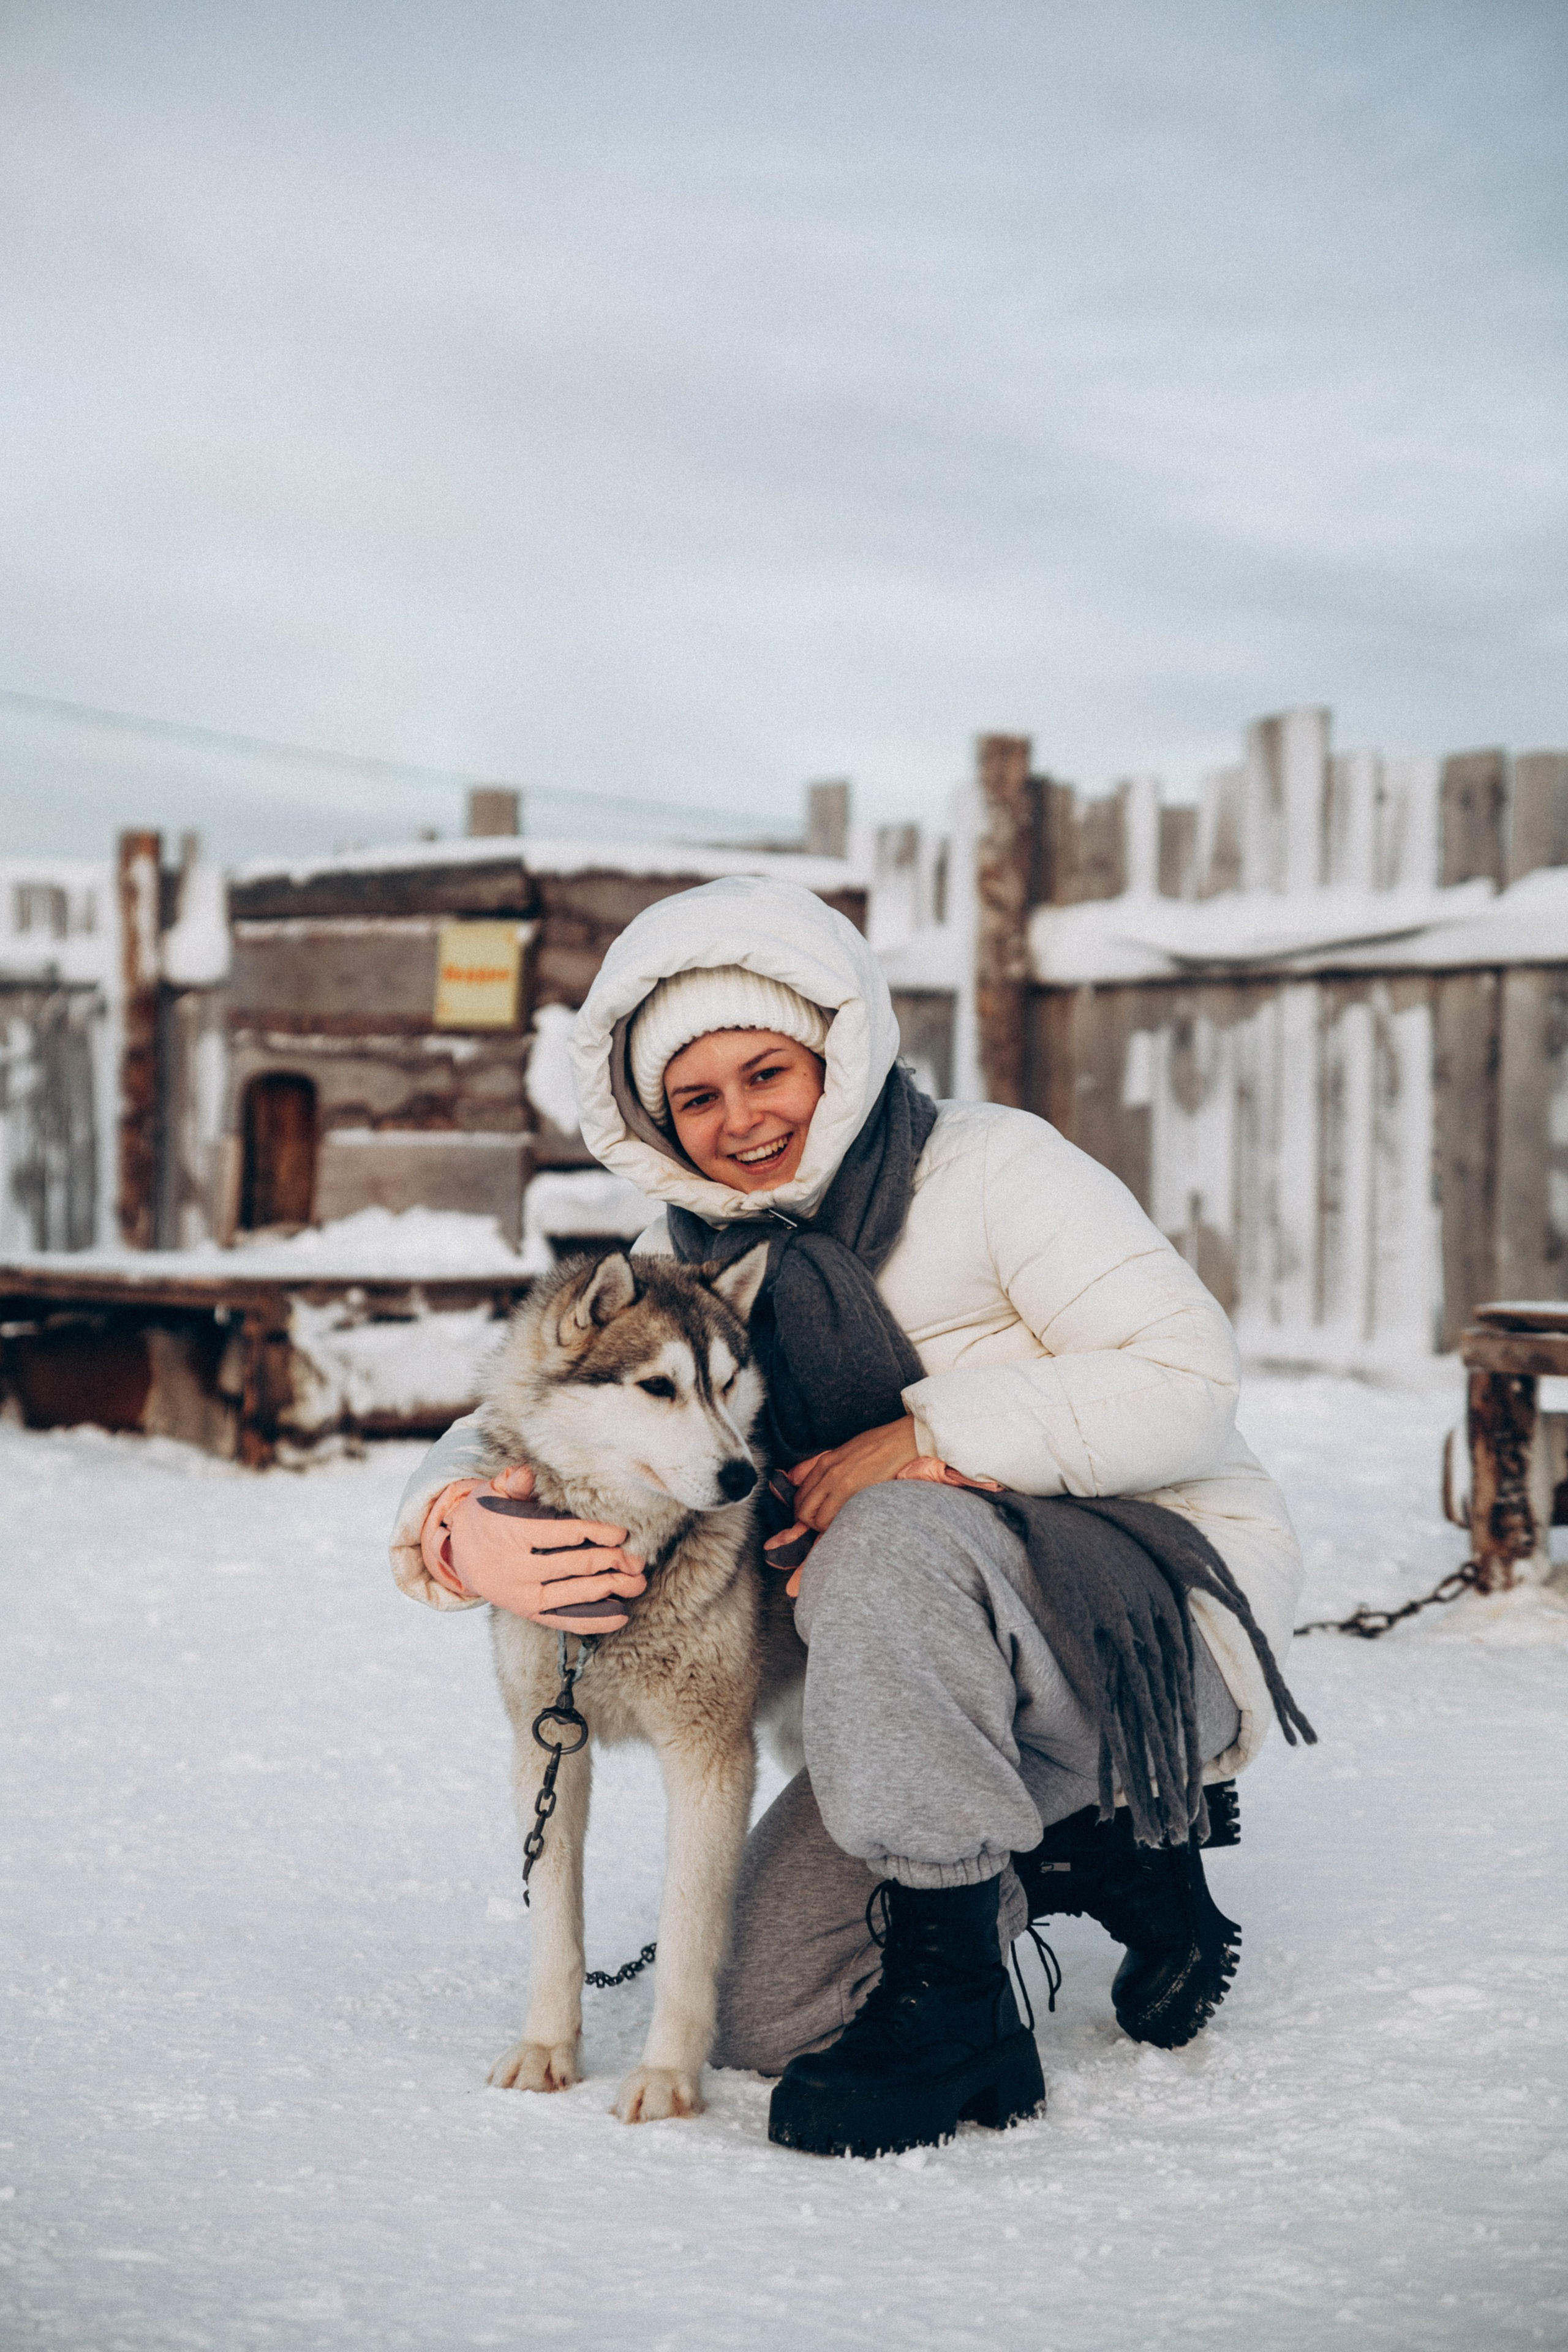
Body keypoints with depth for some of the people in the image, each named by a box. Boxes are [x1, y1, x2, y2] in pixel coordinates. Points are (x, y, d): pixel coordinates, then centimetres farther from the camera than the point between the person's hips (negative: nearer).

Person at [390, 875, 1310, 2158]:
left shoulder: (989, 1167, -10)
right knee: (767, 2014, -7)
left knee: (893, 1537, -37)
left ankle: (952, 2005, -23)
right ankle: (1106, 1849, 13)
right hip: (953, 1679, 7)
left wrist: (925, 1440, -24)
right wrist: (461, 1531, -25)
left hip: (1170, 1605, -6)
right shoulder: (689, 1261, 6)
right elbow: (505, 1427, 0)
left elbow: (1188, 1380, -18)